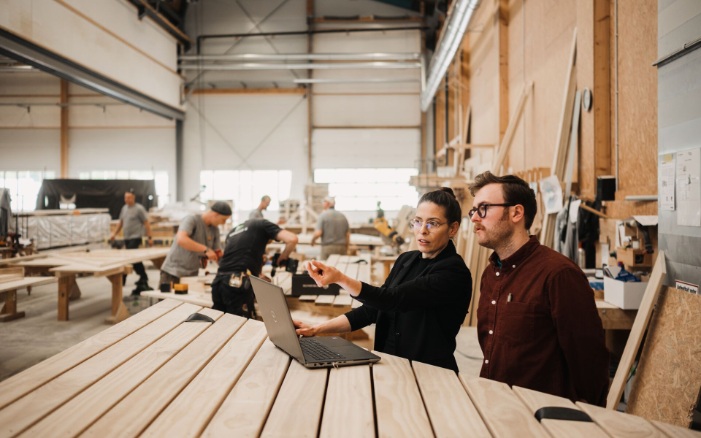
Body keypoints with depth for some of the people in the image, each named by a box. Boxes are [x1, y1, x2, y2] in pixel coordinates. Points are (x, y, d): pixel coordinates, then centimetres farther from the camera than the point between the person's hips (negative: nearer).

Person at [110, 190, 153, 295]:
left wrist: (150, 237, -12)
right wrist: (114, 234, 14)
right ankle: (143, 279, 18)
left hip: (135, 237, -7)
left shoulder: (139, 208, -6)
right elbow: (121, 222, 22)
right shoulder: (124, 208, 14)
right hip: (127, 238, 7)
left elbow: (146, 223, -8)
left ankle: (122, 280, -8)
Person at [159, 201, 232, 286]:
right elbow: (181, 239, -31)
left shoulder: (215, 230, 6)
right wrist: (206, 250, -32)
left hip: (192, 274, 6)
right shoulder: (192, 219, -14)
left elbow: (218, 254, 10)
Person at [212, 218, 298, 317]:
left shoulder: (234, 231, 31)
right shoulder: (261, 224, 13)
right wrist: (282, 258, 16)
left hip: (219, 281, 7)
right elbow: (292, 239, 0)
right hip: (237, 284, -6)